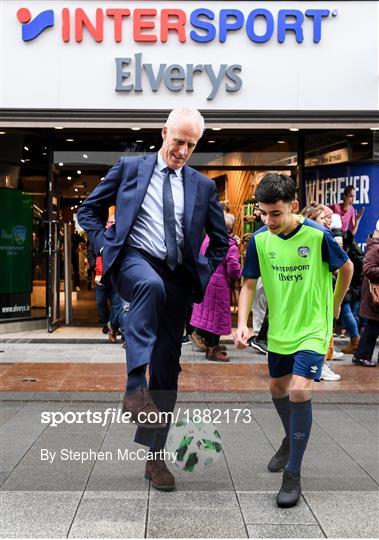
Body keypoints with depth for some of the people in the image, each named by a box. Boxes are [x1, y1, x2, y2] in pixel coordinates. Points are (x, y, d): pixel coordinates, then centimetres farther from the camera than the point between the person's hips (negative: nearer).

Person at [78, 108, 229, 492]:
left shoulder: (203, 186, 12)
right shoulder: (130, 167, 7)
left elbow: (220, 241, 20)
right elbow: (89, 210, 12)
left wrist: (205, 274, 7)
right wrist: (107, 247, -2)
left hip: (177, 279, 3)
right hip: (134, 260, -2)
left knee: (167, 370, 4)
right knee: (151, 285, -41)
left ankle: (154, 456, 17)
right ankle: (135, 388, -37)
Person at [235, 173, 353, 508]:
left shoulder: (318, 235, -19)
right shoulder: (259, 239, -8)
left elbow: (347, 268, -2)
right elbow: (249, 284, -1)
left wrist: (335, 305, 9)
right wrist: (242, 324, -14)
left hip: (312, 329, -5)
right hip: (279, 330, 5)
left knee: (300, 392, -17)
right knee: (278, 389, 17)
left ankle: (293, 475, -1)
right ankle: (292, 441, 47)